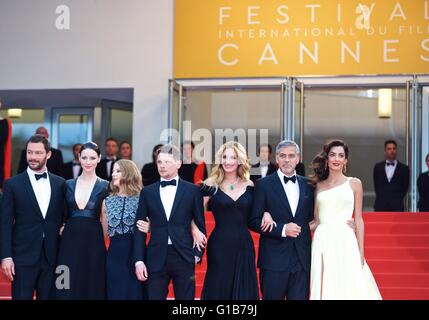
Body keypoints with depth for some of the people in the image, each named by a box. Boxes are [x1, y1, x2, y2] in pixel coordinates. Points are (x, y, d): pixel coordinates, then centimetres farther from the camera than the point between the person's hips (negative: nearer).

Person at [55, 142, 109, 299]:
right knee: (68, 288, 1)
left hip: (94, 242, -2)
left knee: (92, 287, 4)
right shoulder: (68, 185, 9)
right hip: (69, 241, 2)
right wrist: (60, 228, 2)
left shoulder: (105, 186, 1)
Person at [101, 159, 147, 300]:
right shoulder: (108, 201, 10)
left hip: (136, 254, -3)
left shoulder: (141, 200, 0)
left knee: (135, 293, 1)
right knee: (115, 293, 5)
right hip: (115, 255, 3)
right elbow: (105, 232, 15)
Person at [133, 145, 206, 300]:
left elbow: (200, 225, 8)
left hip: (184, 257, -1)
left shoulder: (192, 190, 4)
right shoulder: (147, 192, 8)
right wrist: (139, 260, -1)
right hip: (156, 258, 1)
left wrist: (197, 253, 0)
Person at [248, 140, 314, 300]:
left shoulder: (307, 185, 10)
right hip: (274, 259, -3)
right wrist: (282, 229, -17)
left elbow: (310, 215, 13)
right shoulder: (264, 184, -1)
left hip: (302, 258, 3)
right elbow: (254, 221, -3)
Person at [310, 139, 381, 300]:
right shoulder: (319, 185, 12)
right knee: (325, 288, -1)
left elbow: (358, 219, 5)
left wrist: (361, 252, -1)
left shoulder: (354, 183, 7)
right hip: (323, 244, 2)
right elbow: (316, 220, 14)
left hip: (345, 243, -2)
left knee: (348, 288, -5)